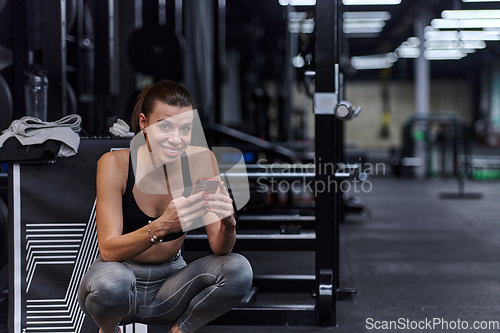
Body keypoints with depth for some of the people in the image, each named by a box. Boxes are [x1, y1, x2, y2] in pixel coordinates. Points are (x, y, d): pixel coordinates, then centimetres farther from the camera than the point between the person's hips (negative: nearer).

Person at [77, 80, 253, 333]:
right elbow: (108, 251, -26)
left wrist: (227, 224, -36)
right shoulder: (115, 164, -19)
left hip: (170, 282, 2)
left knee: (239, 270, -22)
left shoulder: (199, 161, -12)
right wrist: (162, 226, -43)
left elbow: (219, 249, -12)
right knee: (112, 280, -36)